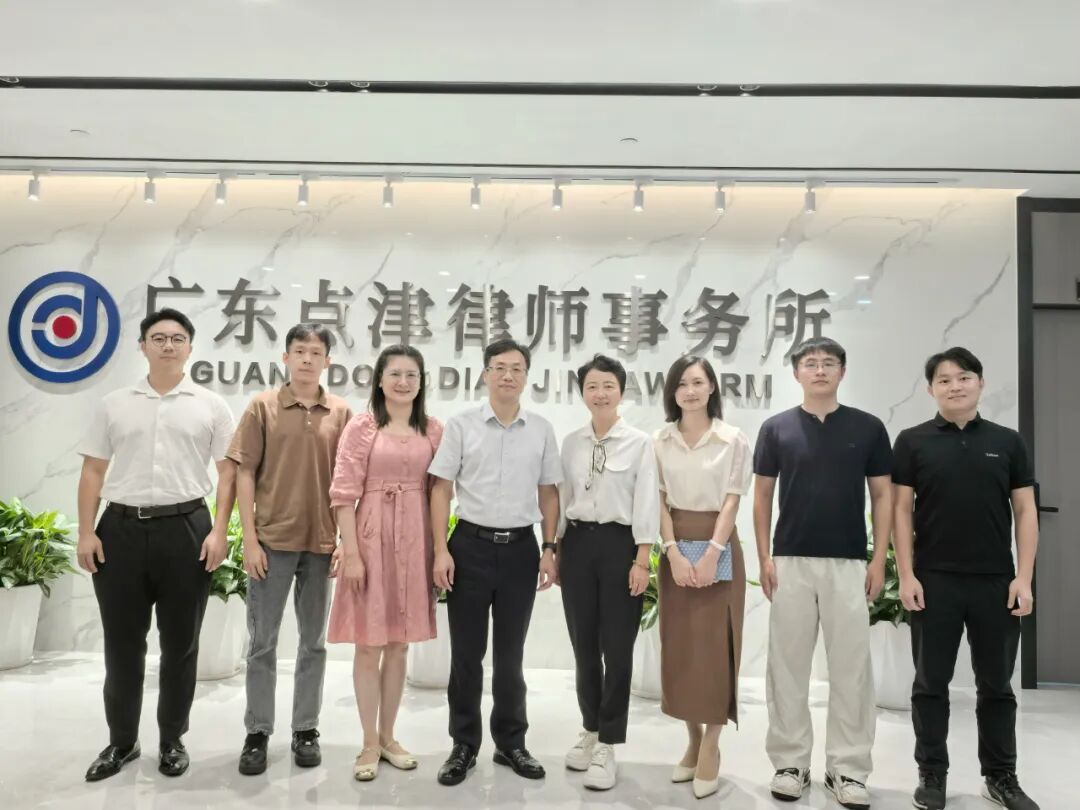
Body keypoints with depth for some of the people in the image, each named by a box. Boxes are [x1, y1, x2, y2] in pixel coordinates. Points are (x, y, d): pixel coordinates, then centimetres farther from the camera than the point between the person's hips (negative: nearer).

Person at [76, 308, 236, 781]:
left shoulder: (210, 406, 3)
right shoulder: (114, 405, 9)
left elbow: (228, 471, 0)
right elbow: (93, 471, 8)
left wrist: (219, 530, -9)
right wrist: (86, 533, 0)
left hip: (185, 528, -1)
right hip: (121, 528, 2)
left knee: (180, 642, 7)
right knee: (122, 642, 10)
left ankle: (172, 740, 23)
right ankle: (121, 741, 26)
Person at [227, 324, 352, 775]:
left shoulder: (341, 413, 3)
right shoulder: (262, 407, -1)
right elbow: (245, 474, -2)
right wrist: (250, 539, -8)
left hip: (322, 543, 2)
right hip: (272, 540, -1)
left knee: (313, 641, 11)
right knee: (262, 641, 8)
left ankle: (306, 729, 24)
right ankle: (257, 732, 21)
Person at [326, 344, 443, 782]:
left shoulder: (434, 430, 6)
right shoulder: (362, 426, -5)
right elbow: (344, 494, -8)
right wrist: (352, 553, -13)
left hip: (415, 542, 4)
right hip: (372, 538, -3)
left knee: (399, 644, 13)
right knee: (369, 644, 5)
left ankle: (388, 737, 27)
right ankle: (369, 743, 20)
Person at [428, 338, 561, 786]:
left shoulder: (542, 429, 4)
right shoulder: (461, 424, -3)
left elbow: (548, 493, 8)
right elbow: (441, 489, -2)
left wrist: (549, 548, 3)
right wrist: (441, 550, -8)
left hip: (520, 548, 2)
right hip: (471, 544, -1)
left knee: (511, 653, 13)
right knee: (466, 653, 8)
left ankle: (511, 742, 29)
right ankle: (463, 745, 24)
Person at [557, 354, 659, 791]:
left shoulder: (640, 442, -4)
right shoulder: (571, 442, 8)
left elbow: (646, 505, -7)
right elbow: (562, 499, 10)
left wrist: (642, 560, -11)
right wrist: (555, 551, 8)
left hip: (619, 545, -4)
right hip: (578, 544, 4)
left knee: (616, 648, 2)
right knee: (584, 645, 12)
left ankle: (607, 747, 14)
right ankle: (590, 730, 31)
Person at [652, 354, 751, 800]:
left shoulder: (733, 440, -2)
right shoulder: (660, 441, 5)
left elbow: (732, 500, -5)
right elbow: (660, 500, 1)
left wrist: (712, 552, -15)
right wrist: (674, 552, -11)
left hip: (718, 546, -2)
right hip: (675, 547, 3)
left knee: (715, 645, -1)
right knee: (679, 646, 7)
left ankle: (711, 747, 11)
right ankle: (693, 739, 21)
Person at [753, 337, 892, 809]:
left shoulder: (868, 428, 3)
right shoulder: (776, 428, 2)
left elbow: (883, 496, 5)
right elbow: (762, 496, 4)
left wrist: (879, 559, -3)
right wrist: (764, 556, -3)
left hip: (849, 564, 0)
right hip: (790, 562, 0)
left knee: (851, 668, 5)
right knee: (787, 665, 6)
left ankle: (847, 769, 17)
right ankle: (790, 762, 19)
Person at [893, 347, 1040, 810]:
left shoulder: (1007, 442, 6)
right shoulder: (913, 442, 1)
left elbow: (1025, 511, 5)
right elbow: (901, 510, -1)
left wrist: (1023, 578, -3)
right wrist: (906, 575, -8)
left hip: (996, 581, 2)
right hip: (934, 581, -1)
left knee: (996, 684, 12)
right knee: (931, 683, 7)